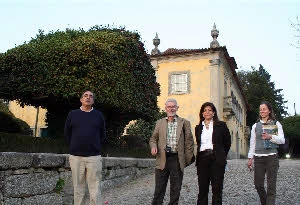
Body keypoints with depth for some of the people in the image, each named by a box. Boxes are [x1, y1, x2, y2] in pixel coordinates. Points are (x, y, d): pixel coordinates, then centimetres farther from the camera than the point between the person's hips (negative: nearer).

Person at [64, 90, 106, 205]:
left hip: (94, 157, -1)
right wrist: (75, 147, 11)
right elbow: (67, 134, 14)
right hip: (76, 157, 1)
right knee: (78, 190, 6)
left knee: (95, 190, -2)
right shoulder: (72, 114, 8)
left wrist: (95, 147, 9)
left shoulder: (98, 115, 9)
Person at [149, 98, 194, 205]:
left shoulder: (184, 123, 5)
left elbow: (189, 141, 4)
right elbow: (153, 138, 15)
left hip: (177, 159, -1)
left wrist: (188, 159, -1)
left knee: (175, 188, 9)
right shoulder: (159, 122, 12)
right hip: (162, 159, 1)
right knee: (159, 188, 5)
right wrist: (153, 146, -6)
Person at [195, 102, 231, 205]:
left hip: (216, 160, -3)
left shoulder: (221, 125, 4)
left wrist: (221, 156, 10)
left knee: (217, 189, 1)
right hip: (202, 159, 3)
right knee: (202, 188, 6)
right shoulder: (198, 128, 13)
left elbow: (227, 142, 9)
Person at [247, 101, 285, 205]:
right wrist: (250, 158, 9)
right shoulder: (255, 126, 12)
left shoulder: (276, 124, 5)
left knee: (271, 185, -3)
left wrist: (271, 137, -22)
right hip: (258, 158, 3)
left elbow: (282, 140, -3)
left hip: (272, 157, -2)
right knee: (258, 184, 4)